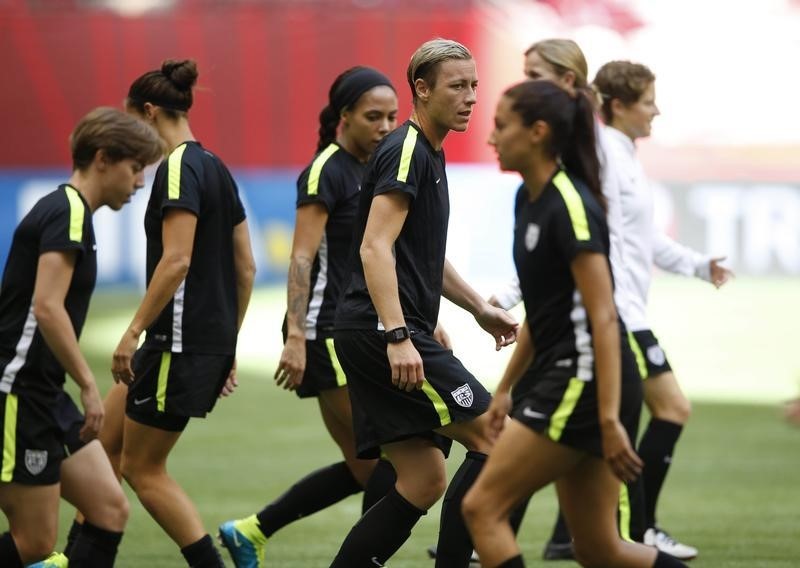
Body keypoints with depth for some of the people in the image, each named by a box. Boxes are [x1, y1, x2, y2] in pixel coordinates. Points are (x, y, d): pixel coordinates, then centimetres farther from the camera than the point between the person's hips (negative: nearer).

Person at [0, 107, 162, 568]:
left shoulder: (69, 211, 16)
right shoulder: (67, 213, -14)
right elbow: (47, 308, -24)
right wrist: (88, 386, -22)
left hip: (45, 396, 10)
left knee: (111, 510, 4)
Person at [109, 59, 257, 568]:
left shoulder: (179, 168, -14)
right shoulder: (218, 170, 14)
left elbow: (176, 259, -23)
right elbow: (245, 267, 16)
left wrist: (134, 332, -21)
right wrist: (229, 345, 21)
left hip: (180, 344, -10)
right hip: (214, 342, 10)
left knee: (143, 468, 0)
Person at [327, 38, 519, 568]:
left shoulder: (429, 155, 21)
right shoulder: (405, 151, -10)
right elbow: (375, 247, -20)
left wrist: (480, 307, 29)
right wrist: (397, 336, -27)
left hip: (376, 338, 10)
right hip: (385, 331, -10)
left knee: (423, 480, 6)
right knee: (493, 439, -10)